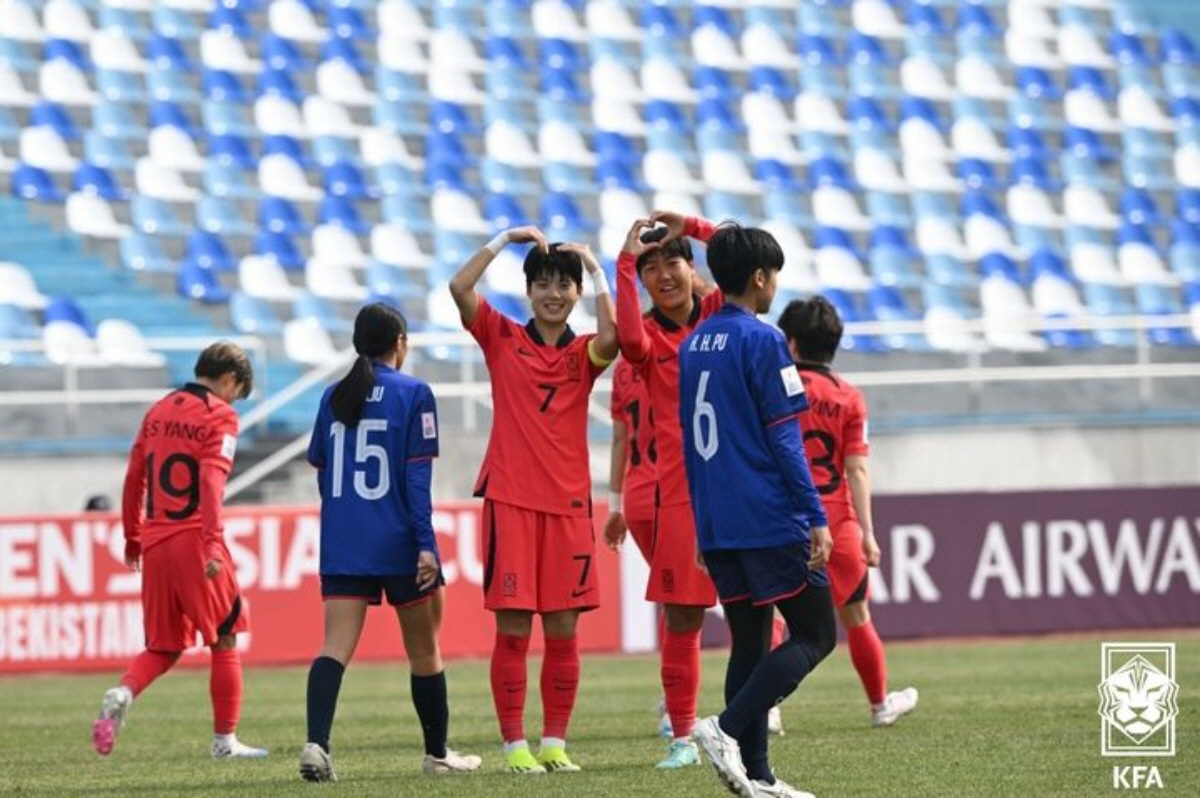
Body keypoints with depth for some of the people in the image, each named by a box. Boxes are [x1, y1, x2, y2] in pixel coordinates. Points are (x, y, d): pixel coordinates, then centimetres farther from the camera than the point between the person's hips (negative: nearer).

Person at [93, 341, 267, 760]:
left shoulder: (159, 411, 14)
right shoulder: (220, 416, -5)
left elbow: (134, 476, 15)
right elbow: (212, 481, -17)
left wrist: (132, 537, 22)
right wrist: (214, 542, -23)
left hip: (154, 543, 6)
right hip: (194, 539, -6)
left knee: (163, 647, 14)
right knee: (224, 638, 9)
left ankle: (122, 693, -15)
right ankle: (225, 739, 10)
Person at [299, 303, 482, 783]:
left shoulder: (334, 397, 9)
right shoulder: (413, 394, -5)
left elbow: (322, 473, 14)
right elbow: (417, 474, -10)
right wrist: (426, 543, -12)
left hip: (342, 545, 3)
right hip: (398, 544, -3)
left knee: (335, 647, -5)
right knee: (423, 649, 12)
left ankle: (316, 743, -26)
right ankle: (437, 753, 24)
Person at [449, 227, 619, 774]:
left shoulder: (584, 353, 8)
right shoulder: (502, 338, 6)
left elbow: (610, 338, -16)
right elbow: (460, 287, -8)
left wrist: (596, 269, -9)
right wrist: (505, 239, -7)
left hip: (567, 503, 2)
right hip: (510, 500, -2)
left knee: (562, 630, 2)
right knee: (512, 628, -4)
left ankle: (554, 742, 10)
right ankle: (514, 744, 0)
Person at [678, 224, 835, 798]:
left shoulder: (693, 346, 13)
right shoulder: (762, 341, -11)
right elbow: (784, 440, -14)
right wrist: (817, 519, -13)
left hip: (717, 527, 8)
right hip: (770, 521, -8)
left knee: (749, 641, 10)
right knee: (814, 634, -1)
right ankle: (728, 728, -16)